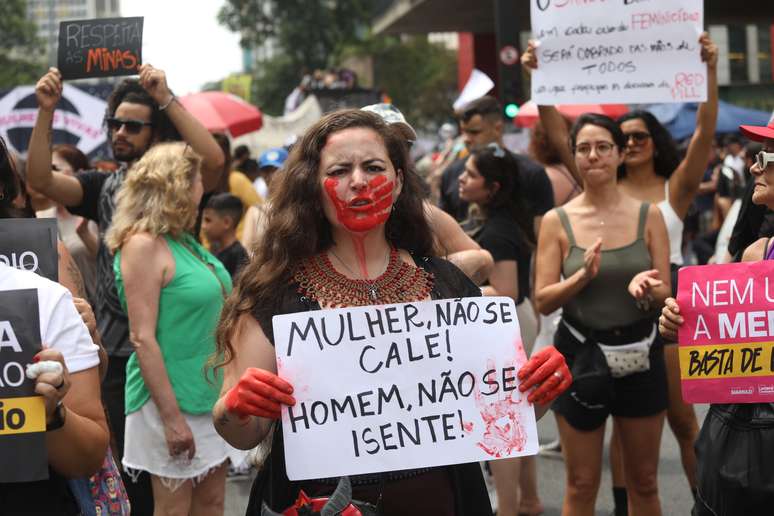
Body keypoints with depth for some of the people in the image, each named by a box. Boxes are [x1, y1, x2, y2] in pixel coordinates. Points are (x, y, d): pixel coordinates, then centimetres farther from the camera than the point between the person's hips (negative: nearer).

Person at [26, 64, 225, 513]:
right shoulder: (103, 187, 8)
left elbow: (214, 160, -24)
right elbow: (40, 179, -7)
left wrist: (166, 98, -25)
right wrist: (46, 111, -18)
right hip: (116, 350, 4)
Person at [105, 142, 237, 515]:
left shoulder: (183, 239, 9)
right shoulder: (143, 244, -16)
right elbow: (142, 338, -21)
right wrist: (171, 416, -22)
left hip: (210, 391, 8)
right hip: (172, 396, -8)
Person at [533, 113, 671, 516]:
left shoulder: (648, 216, 0)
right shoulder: (557, 221, -2)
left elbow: (665, 293, 1)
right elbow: (543, 301, -5)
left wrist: (645, 286, -21)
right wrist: (583, 276, -22)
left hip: (639, 354, 1)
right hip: (581, 355, -1)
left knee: (643, 482, 12)